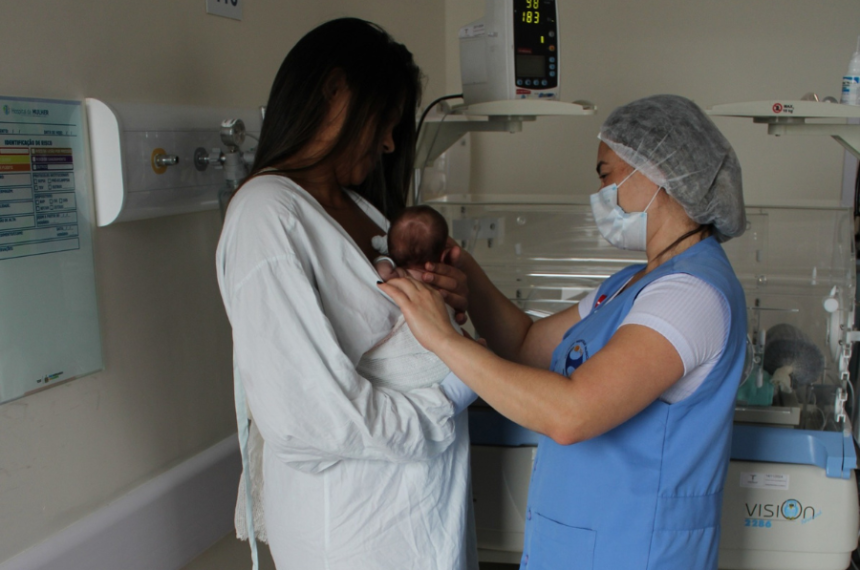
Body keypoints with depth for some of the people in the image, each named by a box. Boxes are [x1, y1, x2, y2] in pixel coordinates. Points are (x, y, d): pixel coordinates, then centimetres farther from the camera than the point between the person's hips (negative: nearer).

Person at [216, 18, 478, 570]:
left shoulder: (359, 209, 9)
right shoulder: (268, 214, -19)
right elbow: (305, 414, -25)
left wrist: (448, 299, -6)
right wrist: (454, 389, -15)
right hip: (352, 522, -8)